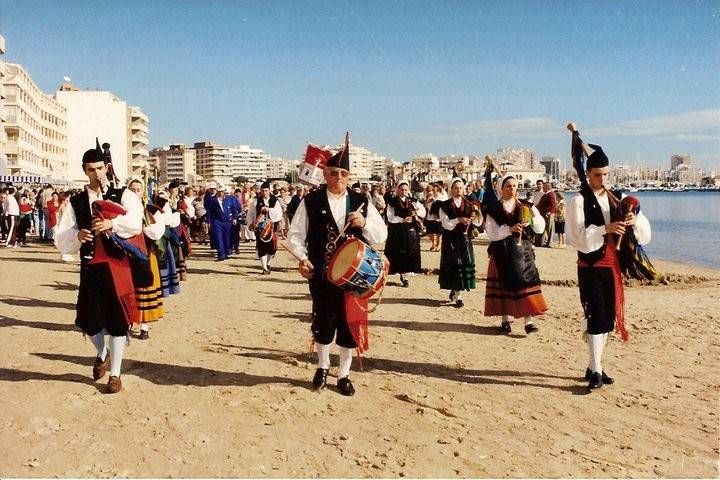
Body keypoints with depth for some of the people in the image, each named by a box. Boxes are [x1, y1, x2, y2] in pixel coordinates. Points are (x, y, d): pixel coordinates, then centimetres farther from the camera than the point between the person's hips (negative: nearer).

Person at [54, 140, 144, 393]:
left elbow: (136, 220, -19)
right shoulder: (75, 203, 8)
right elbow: (61, 240, 2)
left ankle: (115, 374, 20)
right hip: (90, 267, 2)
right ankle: (102, 353, 40)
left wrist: (111, 223, -35)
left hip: (116, 266, -2)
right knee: (88, 318, 6)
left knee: (117, 319, 4)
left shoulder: (123, 196, 1)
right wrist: (77, 235, -18)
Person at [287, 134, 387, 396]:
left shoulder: (361, 202, 5)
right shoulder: (311, 201, -1)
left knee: (350, 323, 6)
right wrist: (302, 258, -15)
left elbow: (382, 235, 5)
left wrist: (364, 223, -14)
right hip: (321, 275, -1)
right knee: (323, 322, 11)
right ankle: (322, 366, 35)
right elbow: (295, 235, 1)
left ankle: (344, 374, 23)